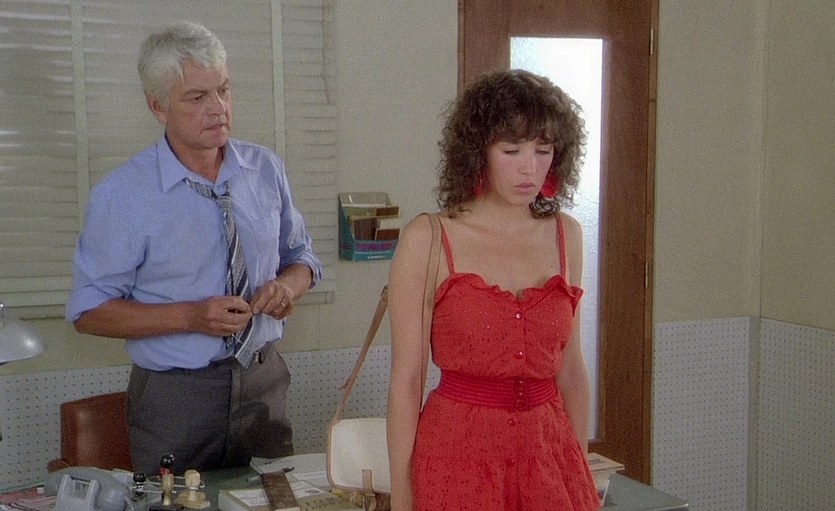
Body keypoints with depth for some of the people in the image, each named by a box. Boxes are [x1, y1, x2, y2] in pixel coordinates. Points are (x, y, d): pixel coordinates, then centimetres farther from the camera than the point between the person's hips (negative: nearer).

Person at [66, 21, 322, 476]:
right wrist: (191, 316, -20)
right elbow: (89, 311, -8)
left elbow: (300, 256, 13)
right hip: (175, 398, -3)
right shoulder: (122, 194, -11)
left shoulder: (267, 170, 2)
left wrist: (288, 284, -10)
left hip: (263, 384, 4)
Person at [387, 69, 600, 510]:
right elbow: (405, 379, -8)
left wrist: (581, 468, 10)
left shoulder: (565, 236, 4)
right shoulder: (426, 239, -8)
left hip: (550, 452, 4)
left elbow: (570, 367, 10)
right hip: (458, 453, -3)